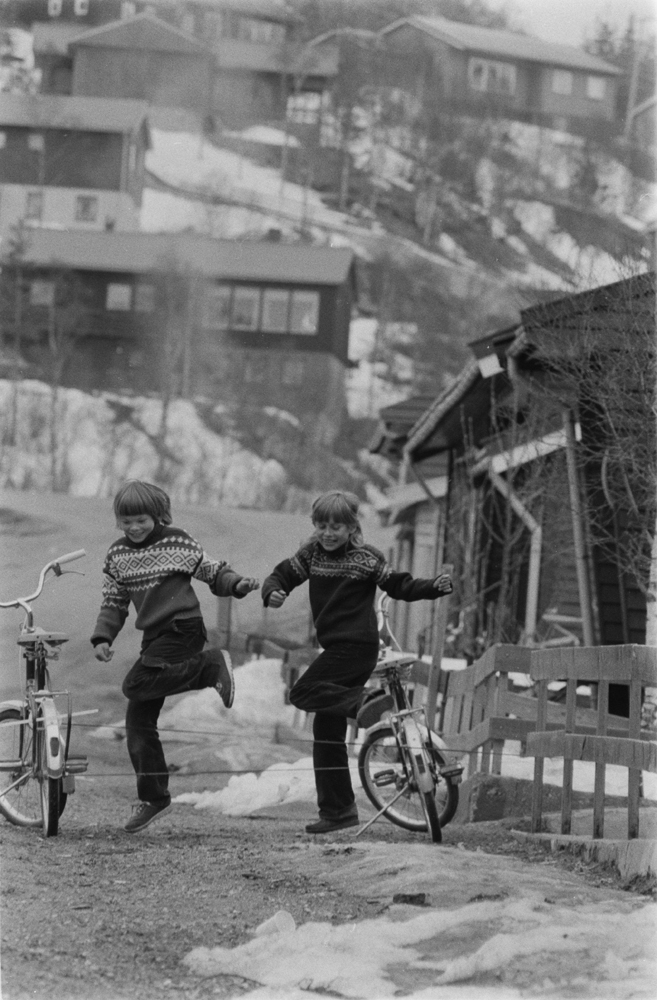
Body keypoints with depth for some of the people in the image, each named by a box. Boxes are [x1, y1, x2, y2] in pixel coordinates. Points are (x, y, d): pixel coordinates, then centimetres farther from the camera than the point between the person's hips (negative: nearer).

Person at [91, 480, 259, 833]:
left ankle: (212, 665, -21)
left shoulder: (177, 543, -4)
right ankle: (152, 797, 8)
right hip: (155, 638, 6)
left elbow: (212, 571, 1)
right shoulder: (117, 555, 11)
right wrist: (102, 639, 2)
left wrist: (237, 584, -18)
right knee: (138, 719, 2)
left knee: (135, 685, -29)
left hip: (183, 629, -6)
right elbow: (114, 602, 14)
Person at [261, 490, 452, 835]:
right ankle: (338, 809, 11)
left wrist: (435, 587, -19)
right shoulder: (312, 554, 9)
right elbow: (283, 574, 10)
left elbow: (400, 586, -4)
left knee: (303, 693, -20)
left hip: (356, 646, -7)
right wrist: (273, 592, -12)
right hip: (336, 647, 7)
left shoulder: (365, 558, -6)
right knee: (327, 729, 7)